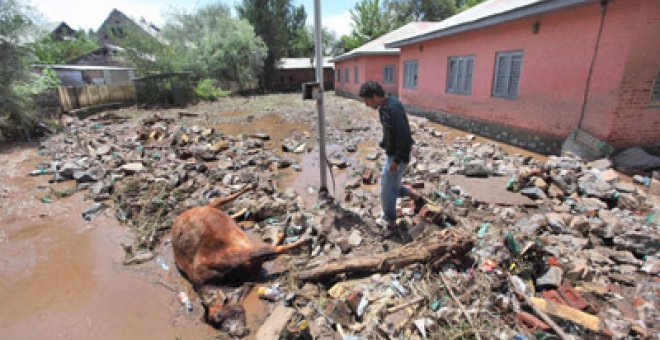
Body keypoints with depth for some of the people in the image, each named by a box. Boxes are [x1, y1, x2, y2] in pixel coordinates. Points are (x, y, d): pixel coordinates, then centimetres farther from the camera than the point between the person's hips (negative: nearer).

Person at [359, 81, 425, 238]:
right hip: (392, 154, 10)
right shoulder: (384, 107, 6)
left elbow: (404, 136, -27)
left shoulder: (393, 108, -25)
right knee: (388, 185, 20)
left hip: (398, 157, -10)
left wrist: (397, 160, -24)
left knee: (387, 192, 2)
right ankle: (416, 198, 33)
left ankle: (390, 224, 20)